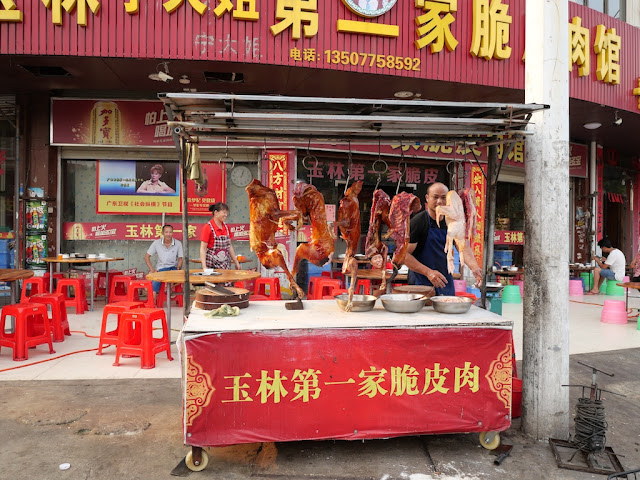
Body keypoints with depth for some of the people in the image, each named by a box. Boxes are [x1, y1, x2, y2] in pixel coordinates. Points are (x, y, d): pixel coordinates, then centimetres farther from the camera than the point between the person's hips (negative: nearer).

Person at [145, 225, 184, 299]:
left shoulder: (178, 243, 0)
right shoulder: (156, 243, 1)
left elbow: (180, 258, 7)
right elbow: (147, 257, 6)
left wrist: (179, 266, -14)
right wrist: (152, 269, -6)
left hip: (173, 267, 0)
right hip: (161, 268, 0)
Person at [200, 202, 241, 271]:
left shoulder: (226, 227, 8)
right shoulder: (208, 227, -9)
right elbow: (203, 249, -12)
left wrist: (236, 262, 15)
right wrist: (204, 267, -20)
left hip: (225, 265, 5)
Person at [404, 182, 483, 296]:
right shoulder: (417, 222, -13)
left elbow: (464, 247, -7)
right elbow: (405, 254, -17)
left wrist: (474, 267, -27)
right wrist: (428, 272, -28)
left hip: (446, 282, 5)